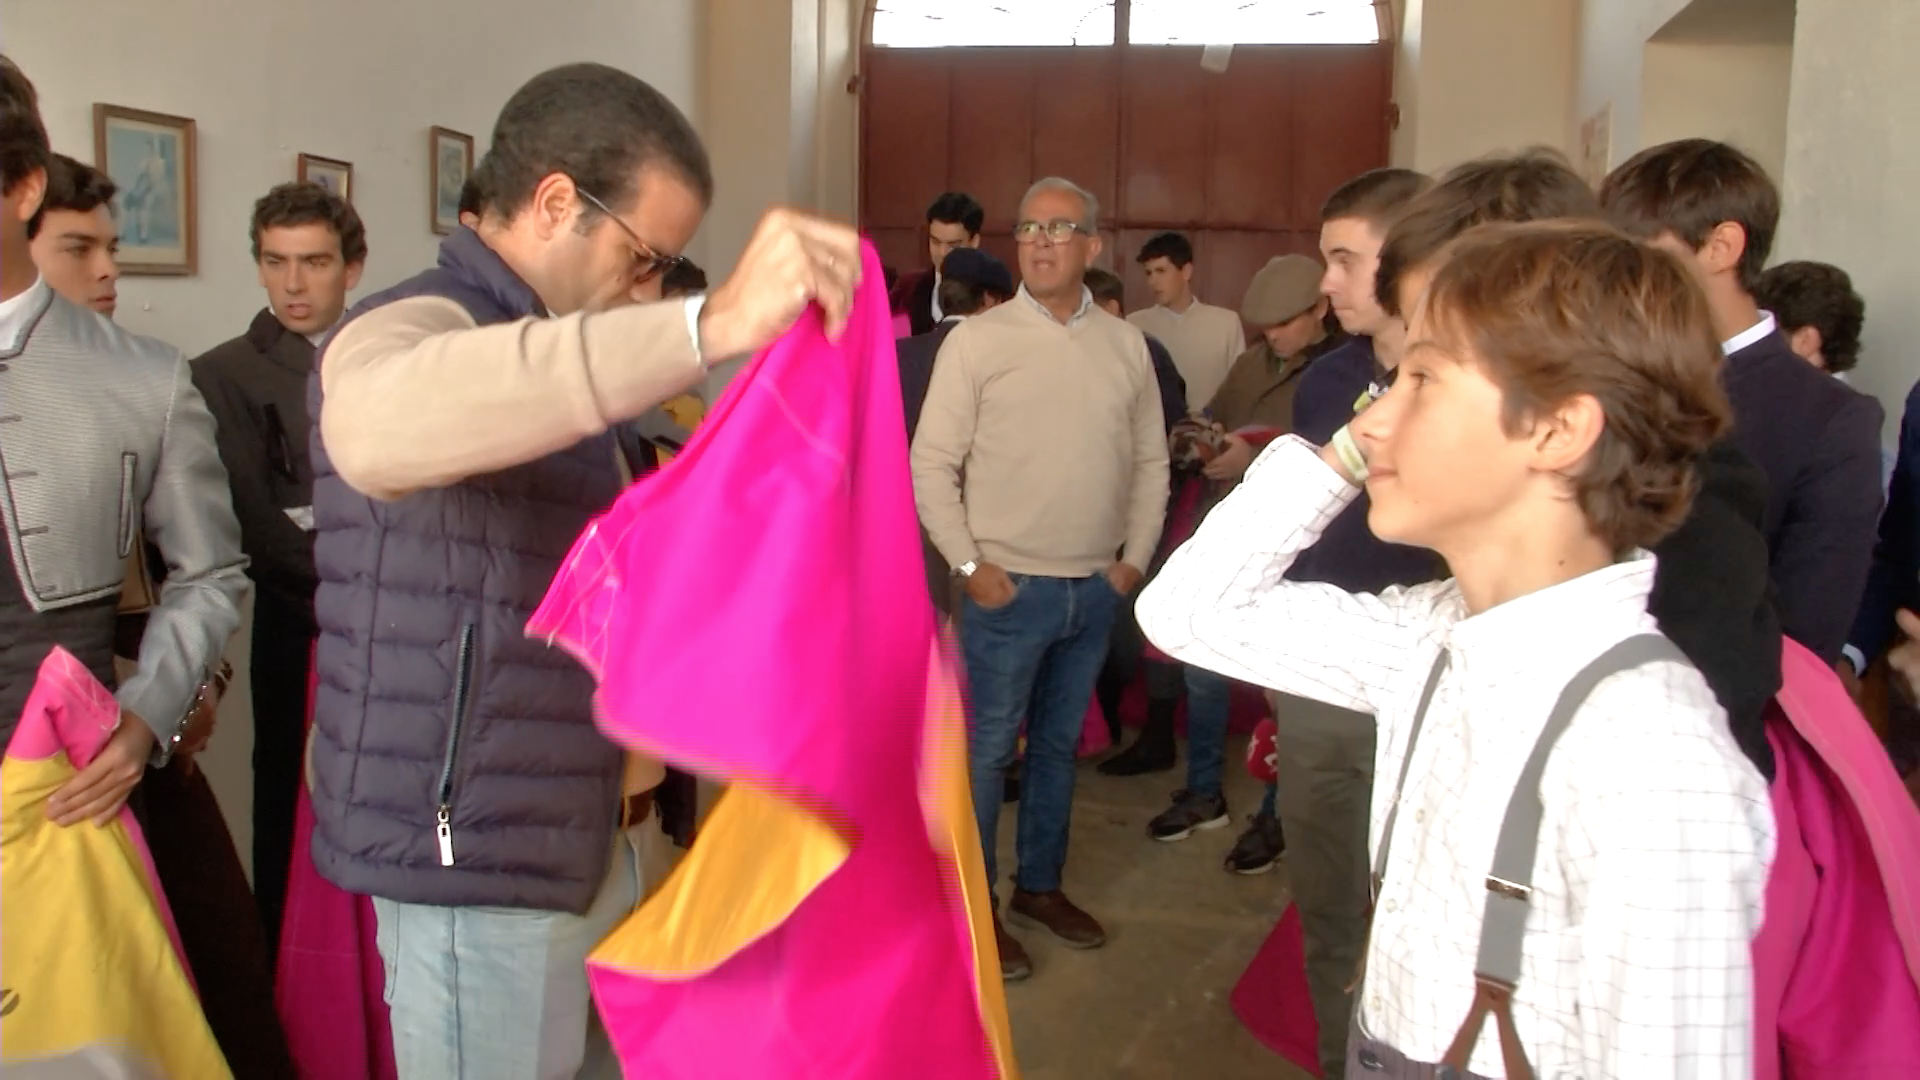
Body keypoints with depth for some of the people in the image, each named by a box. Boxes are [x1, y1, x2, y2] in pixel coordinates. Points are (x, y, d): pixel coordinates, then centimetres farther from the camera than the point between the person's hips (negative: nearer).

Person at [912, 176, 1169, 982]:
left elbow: (1149, 462, 11)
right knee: (985, 752, 3)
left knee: (1059, 745, 17)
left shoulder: (1126, 346, 5)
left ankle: (1039, 885, 33)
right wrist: (969, 564, -11)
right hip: (1009, 586, -4)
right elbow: (932, 464, -7)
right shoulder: (977, 340, -6)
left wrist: (1136, 557, 4)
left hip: (1097, 589, 4)